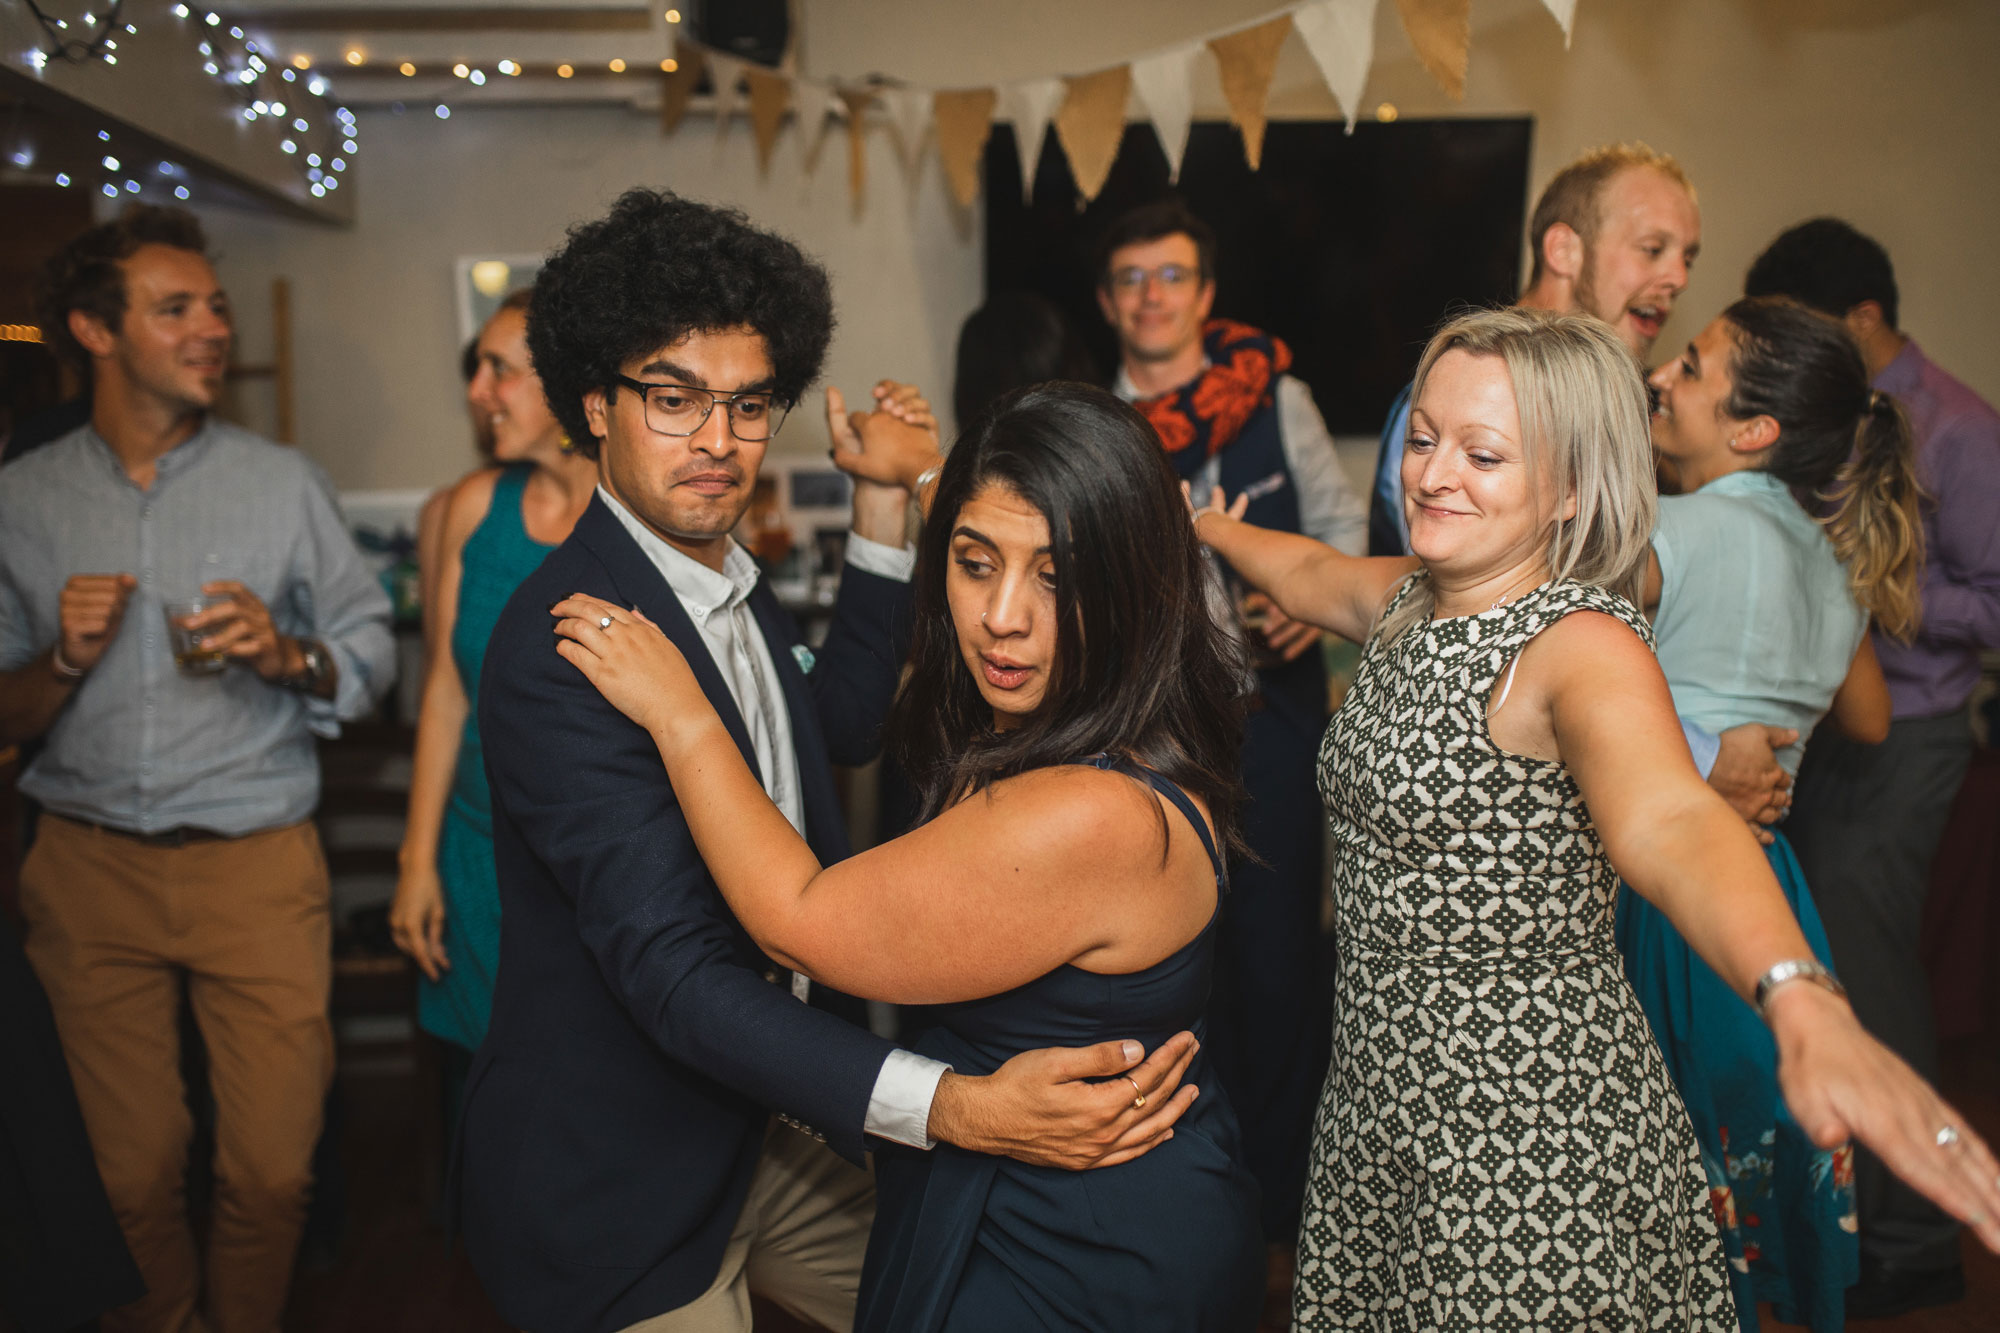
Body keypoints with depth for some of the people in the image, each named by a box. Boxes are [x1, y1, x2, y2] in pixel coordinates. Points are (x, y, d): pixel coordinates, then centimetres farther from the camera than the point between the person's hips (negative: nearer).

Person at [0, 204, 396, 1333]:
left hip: (258, 865, -1)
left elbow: (373, 652, 4)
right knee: (132, 1168, 10)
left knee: (272, 1168, 1)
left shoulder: (285, 483, 2)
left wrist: (288, 655, -16)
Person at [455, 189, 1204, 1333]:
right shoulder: (563, 645, -27)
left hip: (761, 1130, 8)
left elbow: (842, 719, 18)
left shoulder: (731, 584, 2)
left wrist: (885, 503, 7)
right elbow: (673, 973, -32)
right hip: (617, 1196, -8)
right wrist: (956, 1107, -42)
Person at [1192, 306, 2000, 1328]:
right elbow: (1308, 571, 28)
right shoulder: (1409, 603, 4)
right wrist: (1207, 528, 42)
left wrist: (1804, 1006, -57)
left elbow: (1666, 821, -40)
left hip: (1539, 1151, -7)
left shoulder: (1583, 643, -20)